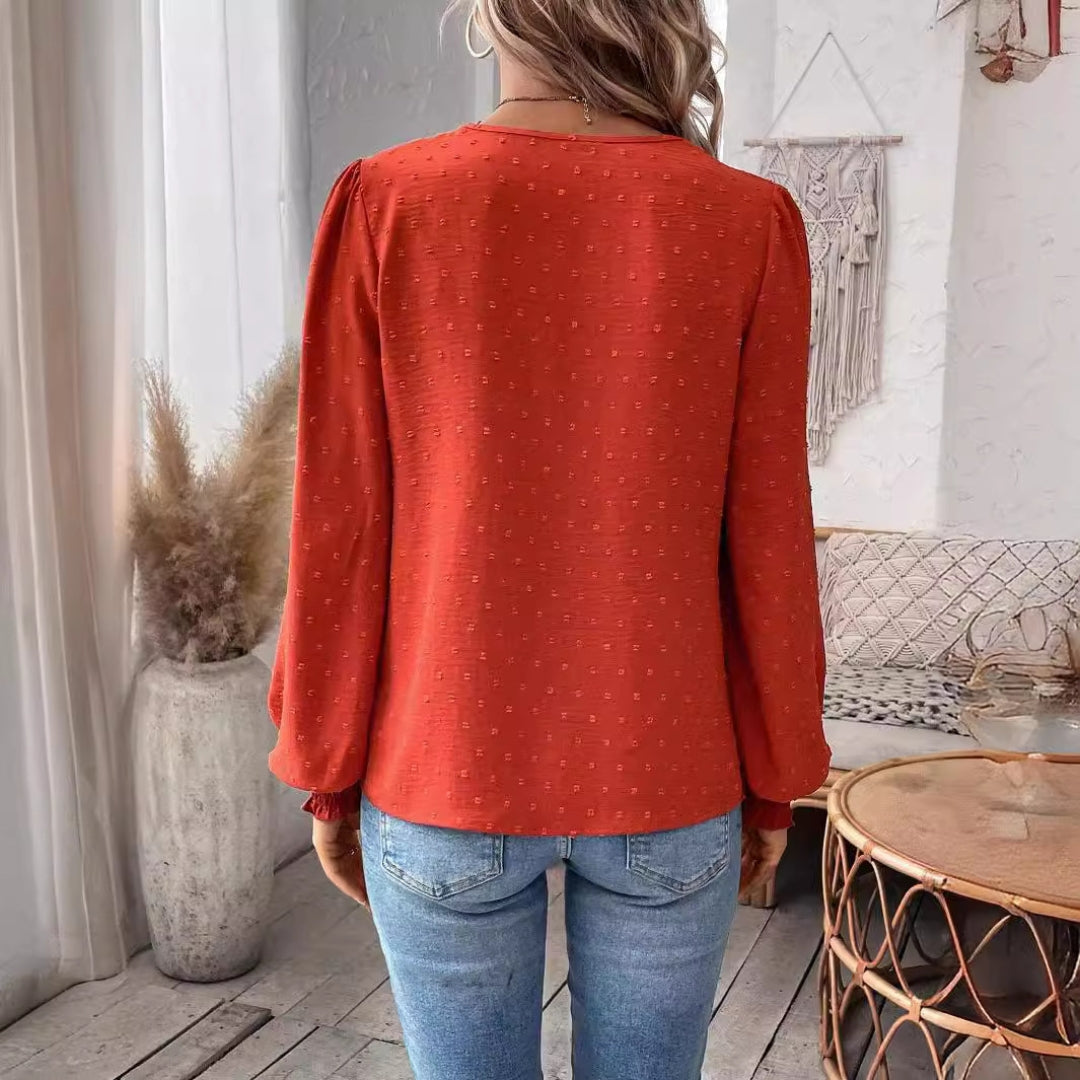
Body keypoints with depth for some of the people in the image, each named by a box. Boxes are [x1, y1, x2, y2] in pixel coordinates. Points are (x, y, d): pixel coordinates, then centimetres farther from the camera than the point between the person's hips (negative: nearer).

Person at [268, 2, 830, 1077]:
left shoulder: (385, 204, -10)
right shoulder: (749, 221, -9)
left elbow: (340, 531, -8)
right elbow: (768, 540, -6)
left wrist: (328, 774, 5)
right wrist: (774, 779, 7)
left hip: (445, 780, 0)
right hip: (666, 785, 1)